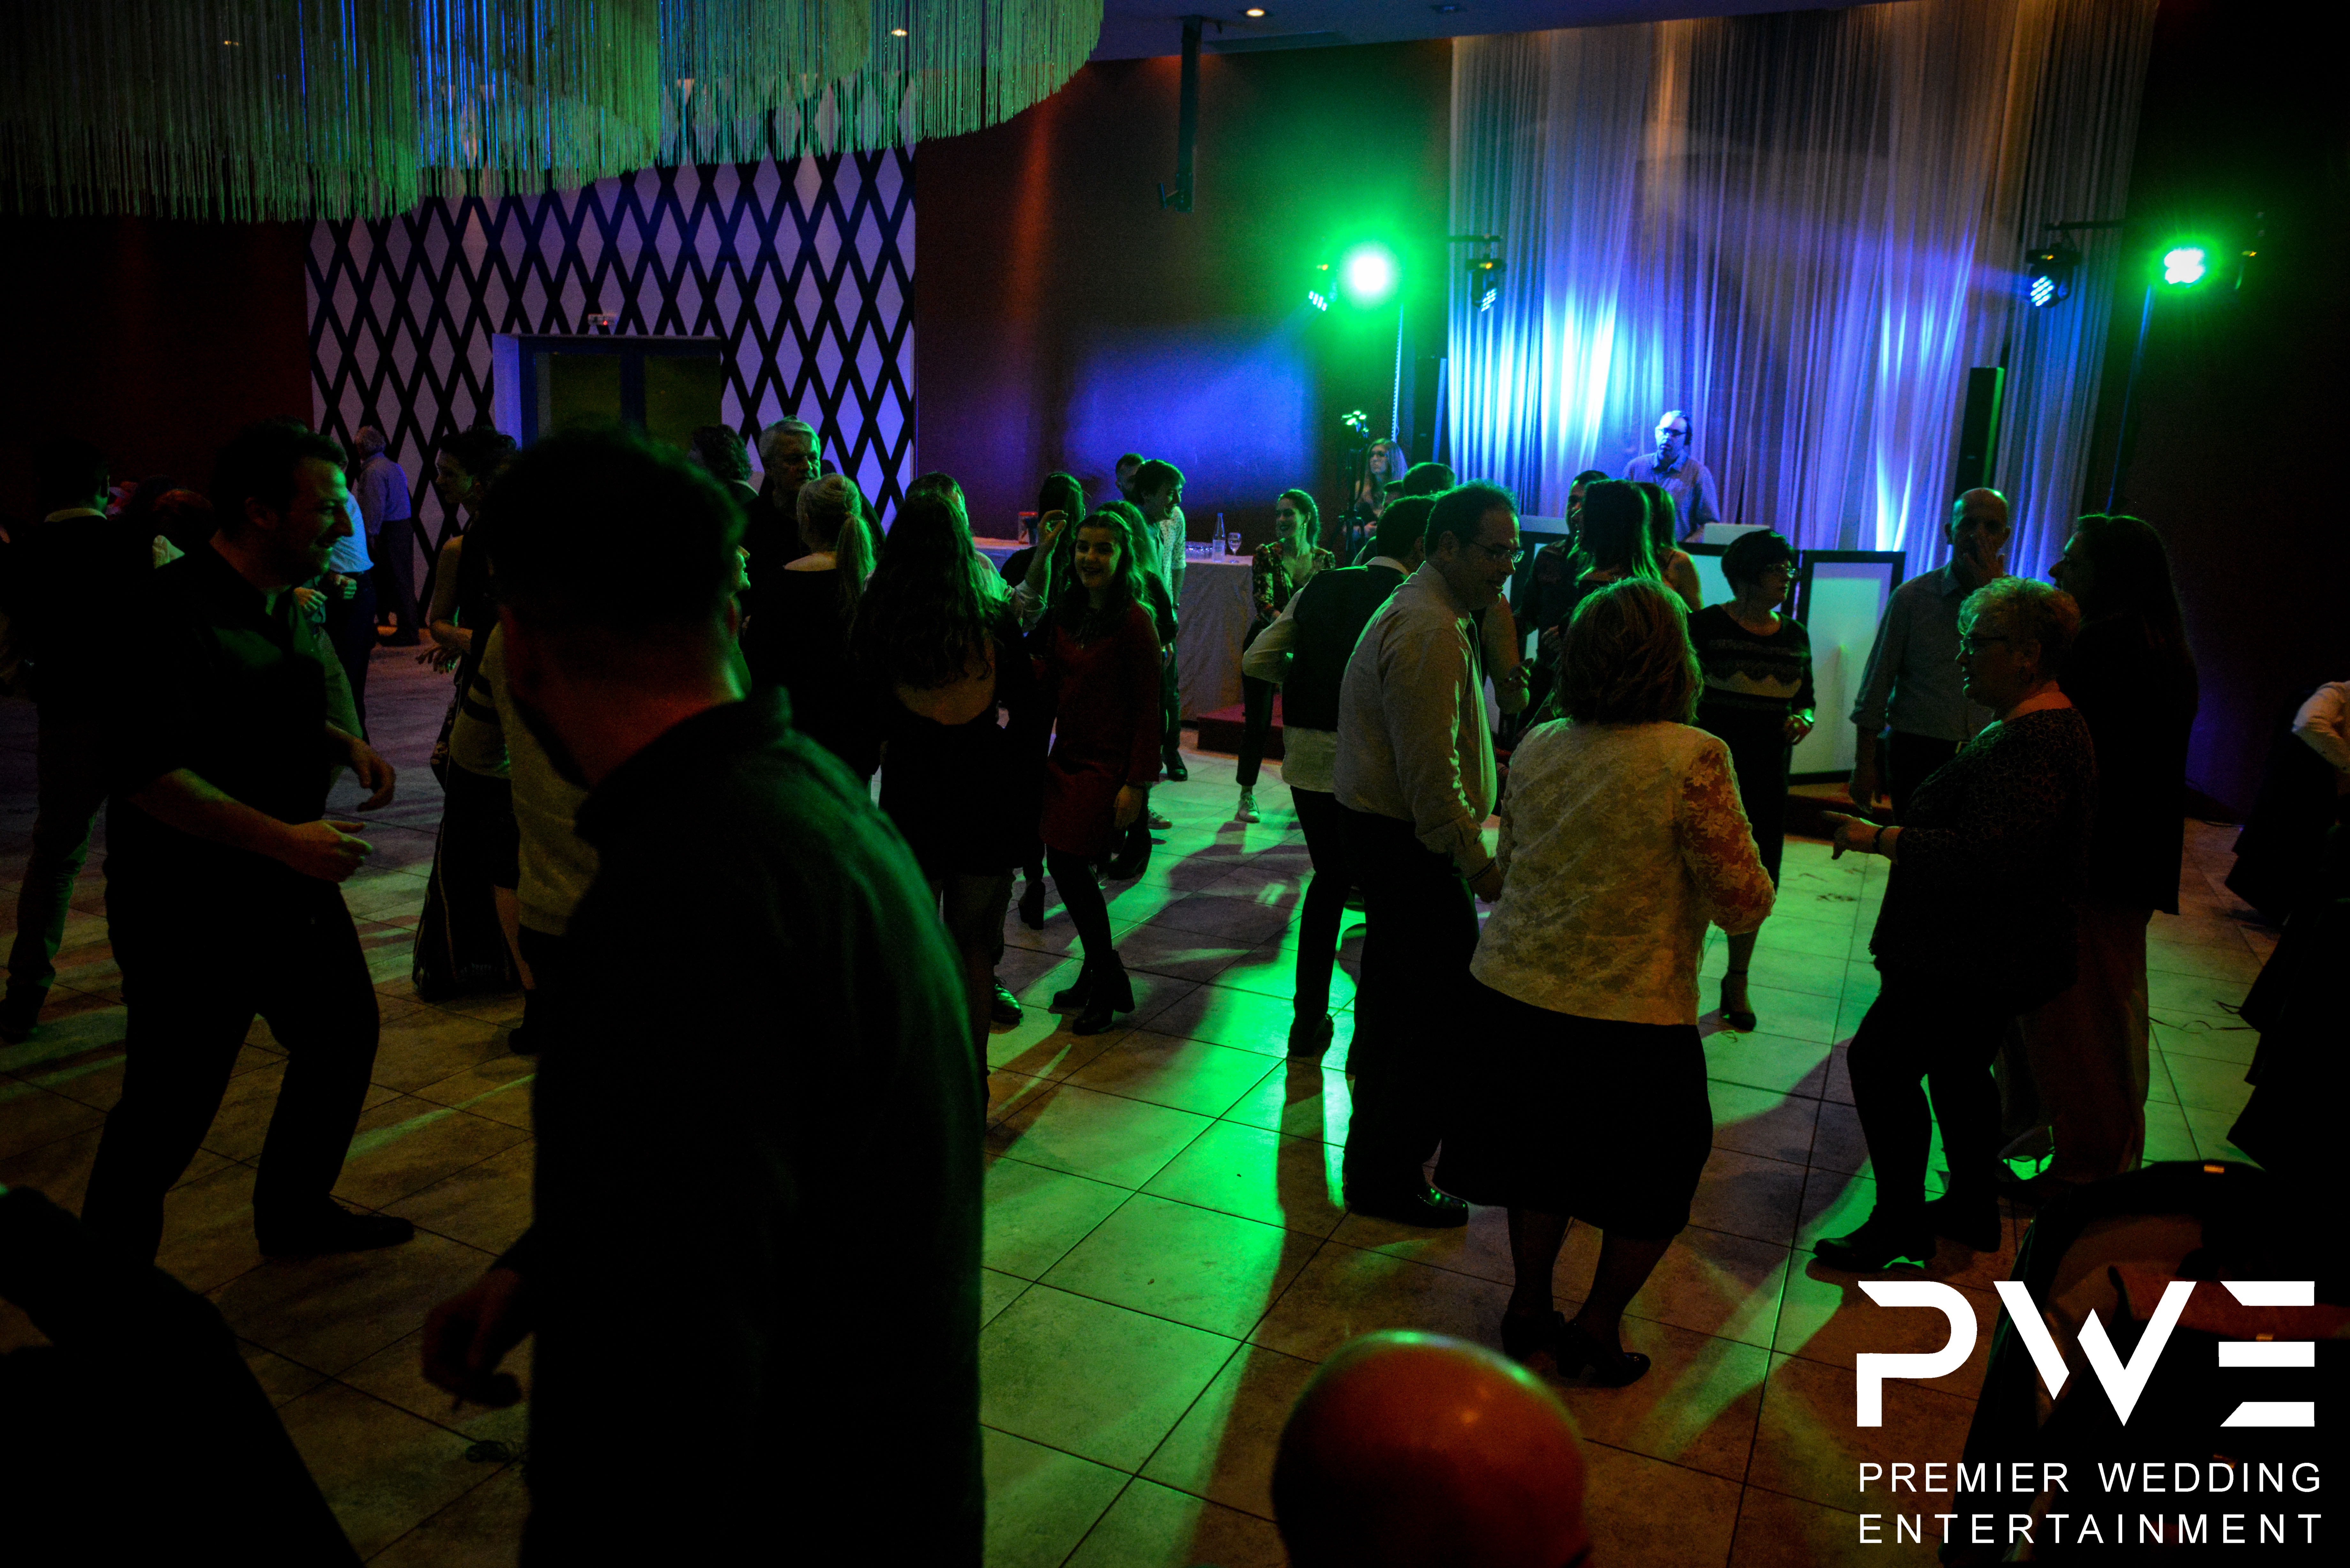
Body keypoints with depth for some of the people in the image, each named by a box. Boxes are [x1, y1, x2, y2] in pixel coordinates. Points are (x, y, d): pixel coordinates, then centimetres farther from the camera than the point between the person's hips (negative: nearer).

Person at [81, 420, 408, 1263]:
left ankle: (296, 1211, 38)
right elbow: (146, 773, -25)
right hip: (190, 910, -9)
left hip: (292, 888, 9)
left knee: (343, 1034, 19)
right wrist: (284, 839, -28)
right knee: (168, 1109, 0)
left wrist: (344, 744, 3)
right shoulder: (173, 612, -21)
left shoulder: (287, 607, 7)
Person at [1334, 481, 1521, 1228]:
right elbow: (1431, 770, -25)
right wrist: (1478, 862, -20)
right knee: (1446, 1000, -5)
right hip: (1409, 840, -11)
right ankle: (1386, 1174, 4)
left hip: (1385, 825, 11)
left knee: (1395, 982, 25)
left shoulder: (1425, 611, 14)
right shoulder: (1430, 633, -22)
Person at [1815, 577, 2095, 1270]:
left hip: (1975, 960, -11)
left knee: (1880, 1060, -4)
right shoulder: (2037, 724, 12)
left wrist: (1880, 838, -27)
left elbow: (1982, 855, -33)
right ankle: (1973, 1211, 35)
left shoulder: (2032, 742, -25)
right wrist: (1899, 827, 16)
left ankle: (1900, 1223, 8)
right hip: (1984, 952, 11)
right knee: (1958, 1068, 21)